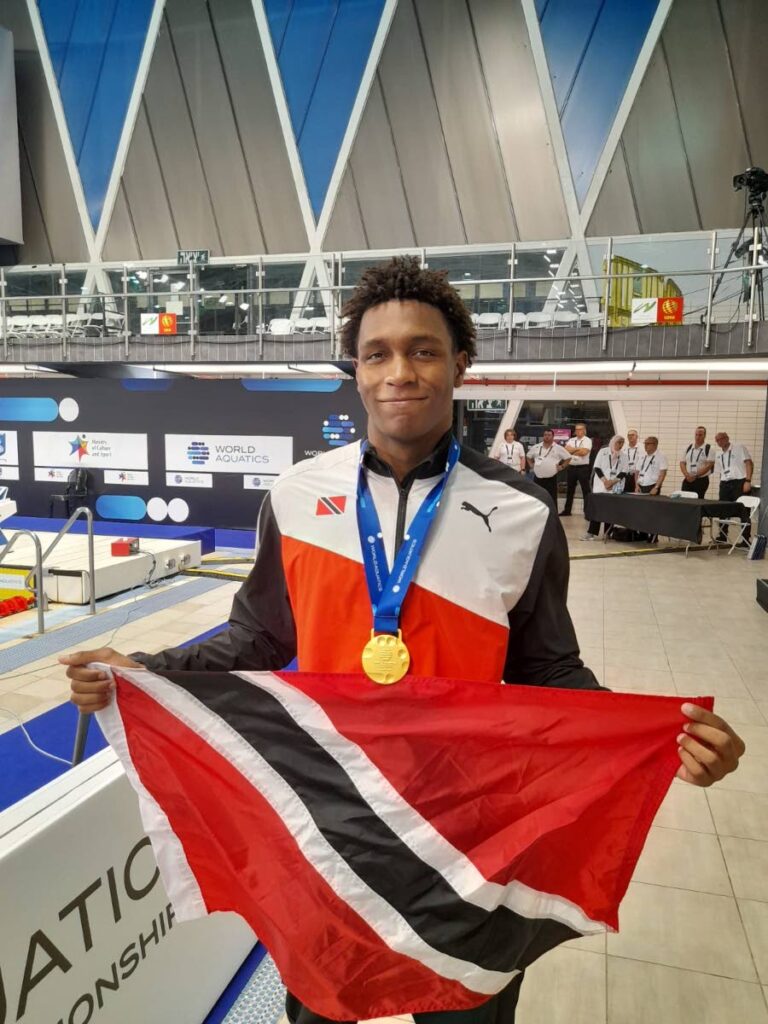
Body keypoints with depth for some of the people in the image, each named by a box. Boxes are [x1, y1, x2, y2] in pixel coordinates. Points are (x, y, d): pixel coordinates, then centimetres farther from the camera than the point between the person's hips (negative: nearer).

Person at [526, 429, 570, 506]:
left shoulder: (558, 448, -1)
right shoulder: (536, 447, 7)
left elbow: (567, 458, 6)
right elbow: (529, 457, 23)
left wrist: (561, 467, -2)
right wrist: (531, 465, 11)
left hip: (551, 478, -3)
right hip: (538, 477, 3)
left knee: (552, 499, 0)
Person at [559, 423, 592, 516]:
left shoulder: (587, 440, -3)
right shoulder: (571, 440, 13)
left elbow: (584, 452, -18)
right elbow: (566, 450, -2)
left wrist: (572, 450, -8)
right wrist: (578, 449, -11)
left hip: (583, 468, -5)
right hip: (571, 467, 5)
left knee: (586, 490, -1)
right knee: (570, 490, 12)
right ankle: (567, 510, 21)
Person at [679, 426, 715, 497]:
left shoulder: (708, 448, -3)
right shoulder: (688, 448, 11)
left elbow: (709, 465, -11)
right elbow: (682, 463, 10)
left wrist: (695, 476, -16)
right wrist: (687, 475, -7)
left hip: (701, 480, -4)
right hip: (687, 480, 4)